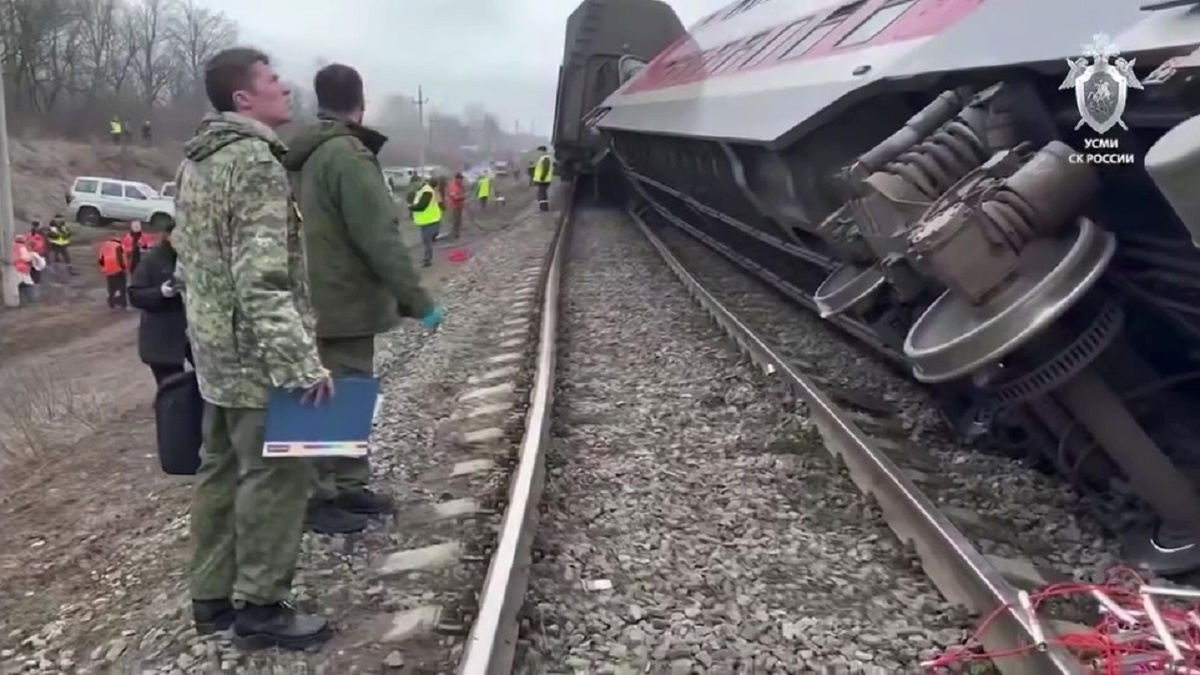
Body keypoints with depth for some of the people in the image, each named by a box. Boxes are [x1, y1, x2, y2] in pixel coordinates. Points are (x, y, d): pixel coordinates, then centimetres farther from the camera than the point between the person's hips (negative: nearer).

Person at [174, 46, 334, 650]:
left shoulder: (197, 161, 14)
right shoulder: (255, 163, -17)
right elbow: (263, 282, -25)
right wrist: (303, 363, -27)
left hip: (215, 352, 10)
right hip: (257, 357, -10)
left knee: (221, 470, 16)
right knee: (274, 474, 0)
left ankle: (212, 596, 27)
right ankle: (260, 606, 11)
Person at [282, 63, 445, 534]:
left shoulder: (305, 156, 13)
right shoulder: (348, 155, -18)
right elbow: (379, 238, -22)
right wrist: (417, 300, -19)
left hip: (318, 299, 10)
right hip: (345, 302, -10)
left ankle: (347, 486, 25)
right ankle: (319, 497, 7)